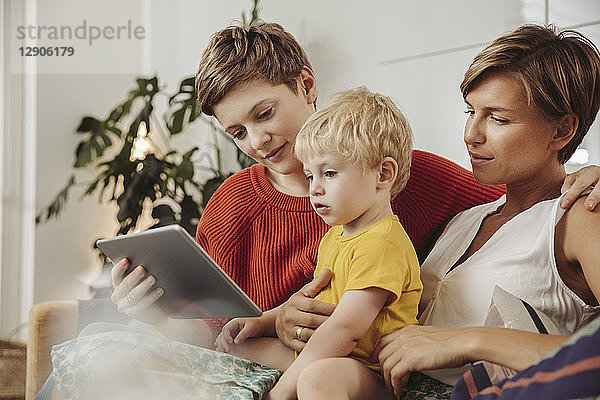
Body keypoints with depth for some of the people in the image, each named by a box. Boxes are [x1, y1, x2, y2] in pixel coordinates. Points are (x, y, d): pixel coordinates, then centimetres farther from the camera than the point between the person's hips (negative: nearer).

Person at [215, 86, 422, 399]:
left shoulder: (382, 243, -17)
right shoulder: (334, 236, 17)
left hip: (371, 374, -10)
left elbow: (345, 328, -24)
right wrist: (262, 322, 11)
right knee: (244, 346, 9)